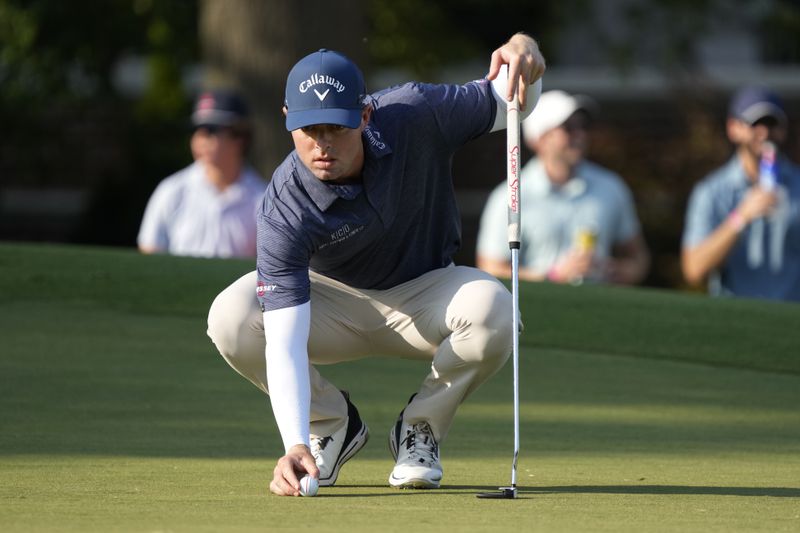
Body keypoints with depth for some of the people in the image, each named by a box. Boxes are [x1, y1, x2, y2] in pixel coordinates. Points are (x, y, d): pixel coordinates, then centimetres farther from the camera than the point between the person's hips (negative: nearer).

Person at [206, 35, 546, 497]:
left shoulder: (414, 116, -26)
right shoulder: (285, 210, -32)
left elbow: (510, 104, -9)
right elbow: (283, 341, -39)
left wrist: (524, 53, -35)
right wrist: (295, 446, -53)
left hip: (425, 294, 1)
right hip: (335, 303, -1)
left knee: (492, 312, -34)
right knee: (231, 320, -29)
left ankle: (421, 428, -4)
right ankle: (332, 422, 0)